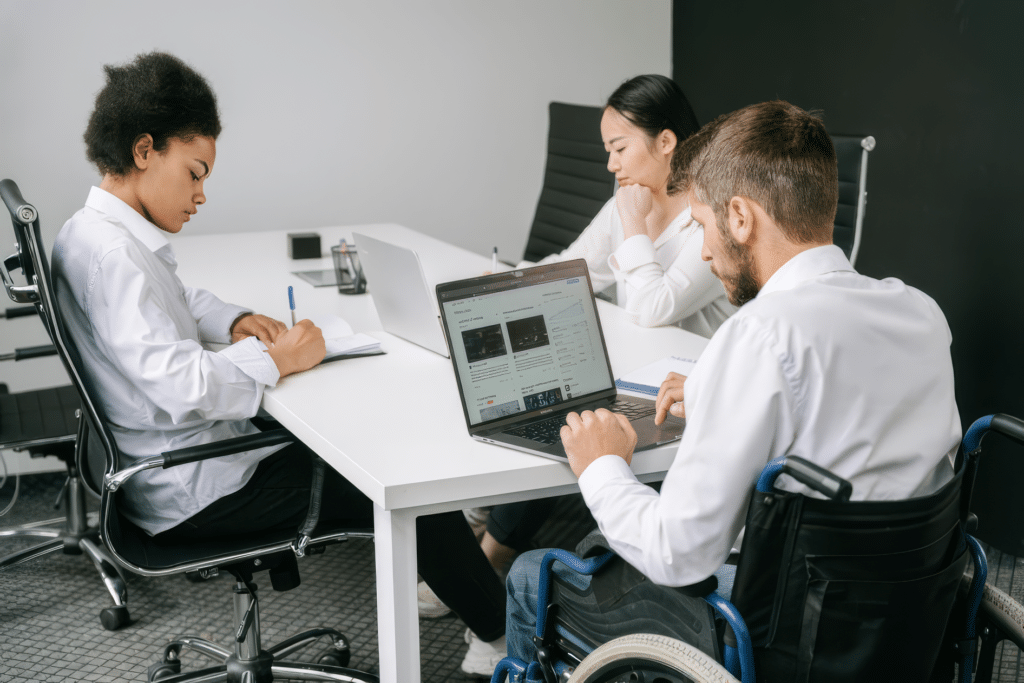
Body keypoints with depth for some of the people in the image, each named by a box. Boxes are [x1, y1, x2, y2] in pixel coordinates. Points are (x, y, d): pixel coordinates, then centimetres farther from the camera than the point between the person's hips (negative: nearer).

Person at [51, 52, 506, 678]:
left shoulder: (100, 234, 8)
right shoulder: (109, 253, -25)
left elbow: (176, 302, 27)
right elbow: (182, 386, -34)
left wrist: (234, 321, 7)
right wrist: (275, 359, -18)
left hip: (185, 456, 11)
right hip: (193, 491, -11)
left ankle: (442, 576, 30)